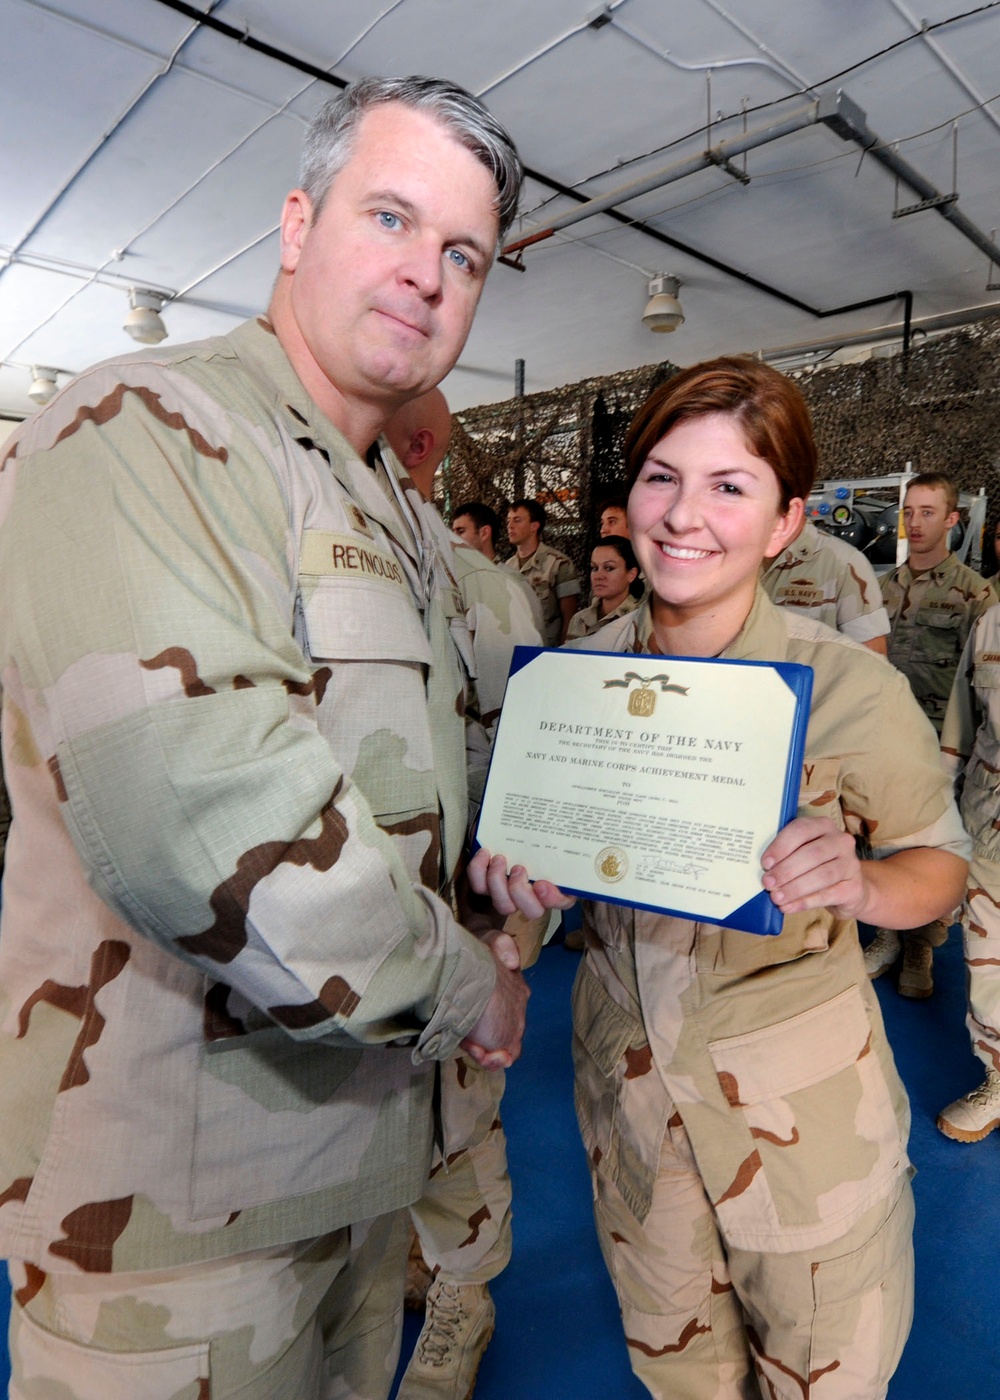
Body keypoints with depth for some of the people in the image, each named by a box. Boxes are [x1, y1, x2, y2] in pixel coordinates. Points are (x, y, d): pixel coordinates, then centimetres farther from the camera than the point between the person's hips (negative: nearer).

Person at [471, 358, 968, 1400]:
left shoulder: (851, 689, -20)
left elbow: (941, 858, -6)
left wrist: (860, 885, -28)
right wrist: (507, 864, -18)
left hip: (800, 1094, -2)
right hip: (625, 1070, 3)